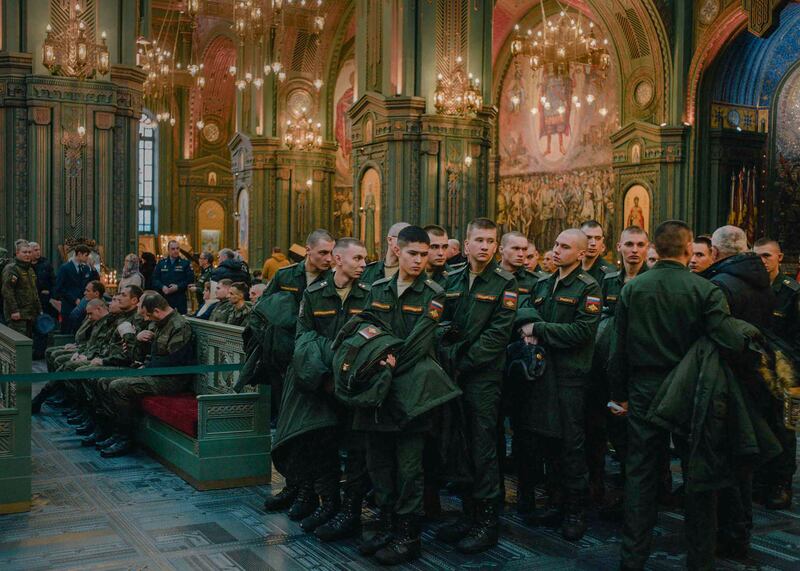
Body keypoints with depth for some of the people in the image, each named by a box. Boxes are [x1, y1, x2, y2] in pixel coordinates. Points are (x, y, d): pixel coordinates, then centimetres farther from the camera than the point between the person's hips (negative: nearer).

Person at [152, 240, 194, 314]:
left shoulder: (186, 263, 5)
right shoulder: (161, 263, 14)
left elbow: (190, 279, -3)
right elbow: (155, 279, 9)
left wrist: (178, 287, -14)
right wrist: (162, 287, -9)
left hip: (180, 299, -2)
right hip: (164, 299, 2)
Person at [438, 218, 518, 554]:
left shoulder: (504, 283, -3)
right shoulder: (452, 280, 11)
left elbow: (498, 333, -11)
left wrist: (462, 362, -13)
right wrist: (447, 357, -5)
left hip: (484, 376, -5)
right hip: (453, 376, 5)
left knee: (483, 450, -1)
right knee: (460, 447, 10)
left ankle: (487, 522, 9)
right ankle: (467, 515, 22)